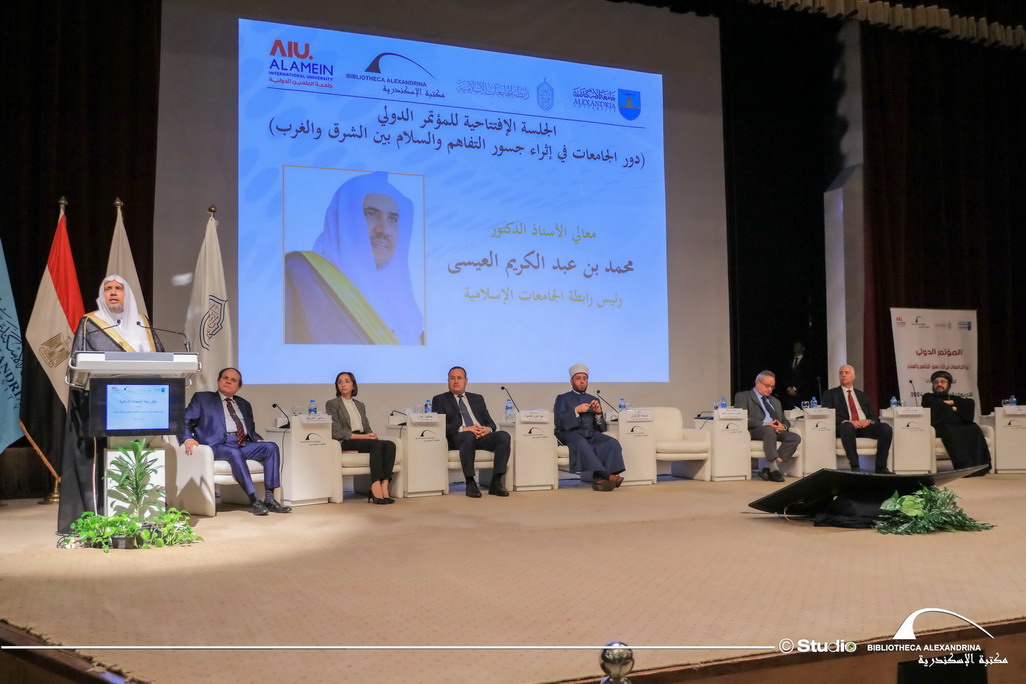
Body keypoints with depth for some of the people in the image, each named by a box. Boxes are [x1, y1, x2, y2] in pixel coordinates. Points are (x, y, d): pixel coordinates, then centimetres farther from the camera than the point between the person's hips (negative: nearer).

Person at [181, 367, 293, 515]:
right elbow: (184, 421, 8)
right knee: (235, 453, -38)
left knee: (271, 447, -22)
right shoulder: (202, 398, 16)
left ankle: (269, 499, -26)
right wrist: (188, 438, -13)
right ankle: (254, 501, -35)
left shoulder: (244, 404, 29)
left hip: (243, 444, 5)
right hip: (219, 445, -5)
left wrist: (259, 440, 5)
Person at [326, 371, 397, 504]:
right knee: (377, 445, -34)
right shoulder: (332, 404, 6)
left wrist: (371, 435, -4)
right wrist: (362, 436, -14)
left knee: (390, 445, -26)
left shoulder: (360, 405, 26)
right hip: (346, 443, -6)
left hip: (363, 439, 6)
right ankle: (376, 488, -41)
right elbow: (336, 432, -5)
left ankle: (384, 487, -39)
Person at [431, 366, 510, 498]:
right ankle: (470, 483, -33)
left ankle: (496, 482, -27)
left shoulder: (477, 398, 27)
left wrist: (488, 428, -6)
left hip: (483, 435, 4)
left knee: (504, 436, -27)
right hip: (458, 437, -4)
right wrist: (463, 429, -15)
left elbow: (490, 422, 20)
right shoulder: (440, 399, 15)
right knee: (469, 436, -40)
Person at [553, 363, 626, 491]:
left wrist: (598, 413, 0)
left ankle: (602, 480, -42)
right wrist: (576, 411, -10)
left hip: (591, 435, 4)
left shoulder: (594, 400, 27)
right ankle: (606, 476, -47)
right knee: (582, 443, -39)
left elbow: (602, 428, 20)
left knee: (612, 443, -29)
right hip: (571, 434, -3)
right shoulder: (562, 398, 18)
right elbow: (559, 423, 2)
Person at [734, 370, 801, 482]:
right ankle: (774, 468, -38)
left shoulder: (775, 401, 32)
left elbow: (785, 421, 27)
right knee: (769, 430, -39)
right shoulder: (743, 396, 9)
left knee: (795, 438, -24)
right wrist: (764, 424, -18)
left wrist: (783, 426, 1)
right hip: (755, 431, -6)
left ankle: (769, 468, -28)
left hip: (777, 431, 6)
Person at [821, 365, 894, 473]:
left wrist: (869, 421, -7)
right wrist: (847, 421, -17)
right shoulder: (830, 394, 14)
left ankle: (881, 467, -21)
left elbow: (874, 416, 18)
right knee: (848, 426, -40)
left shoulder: (862, 395, 26)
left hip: (865, 426, 4)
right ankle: (855, 467, -36)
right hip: (845, 427, -4)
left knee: (886, 428, -25)